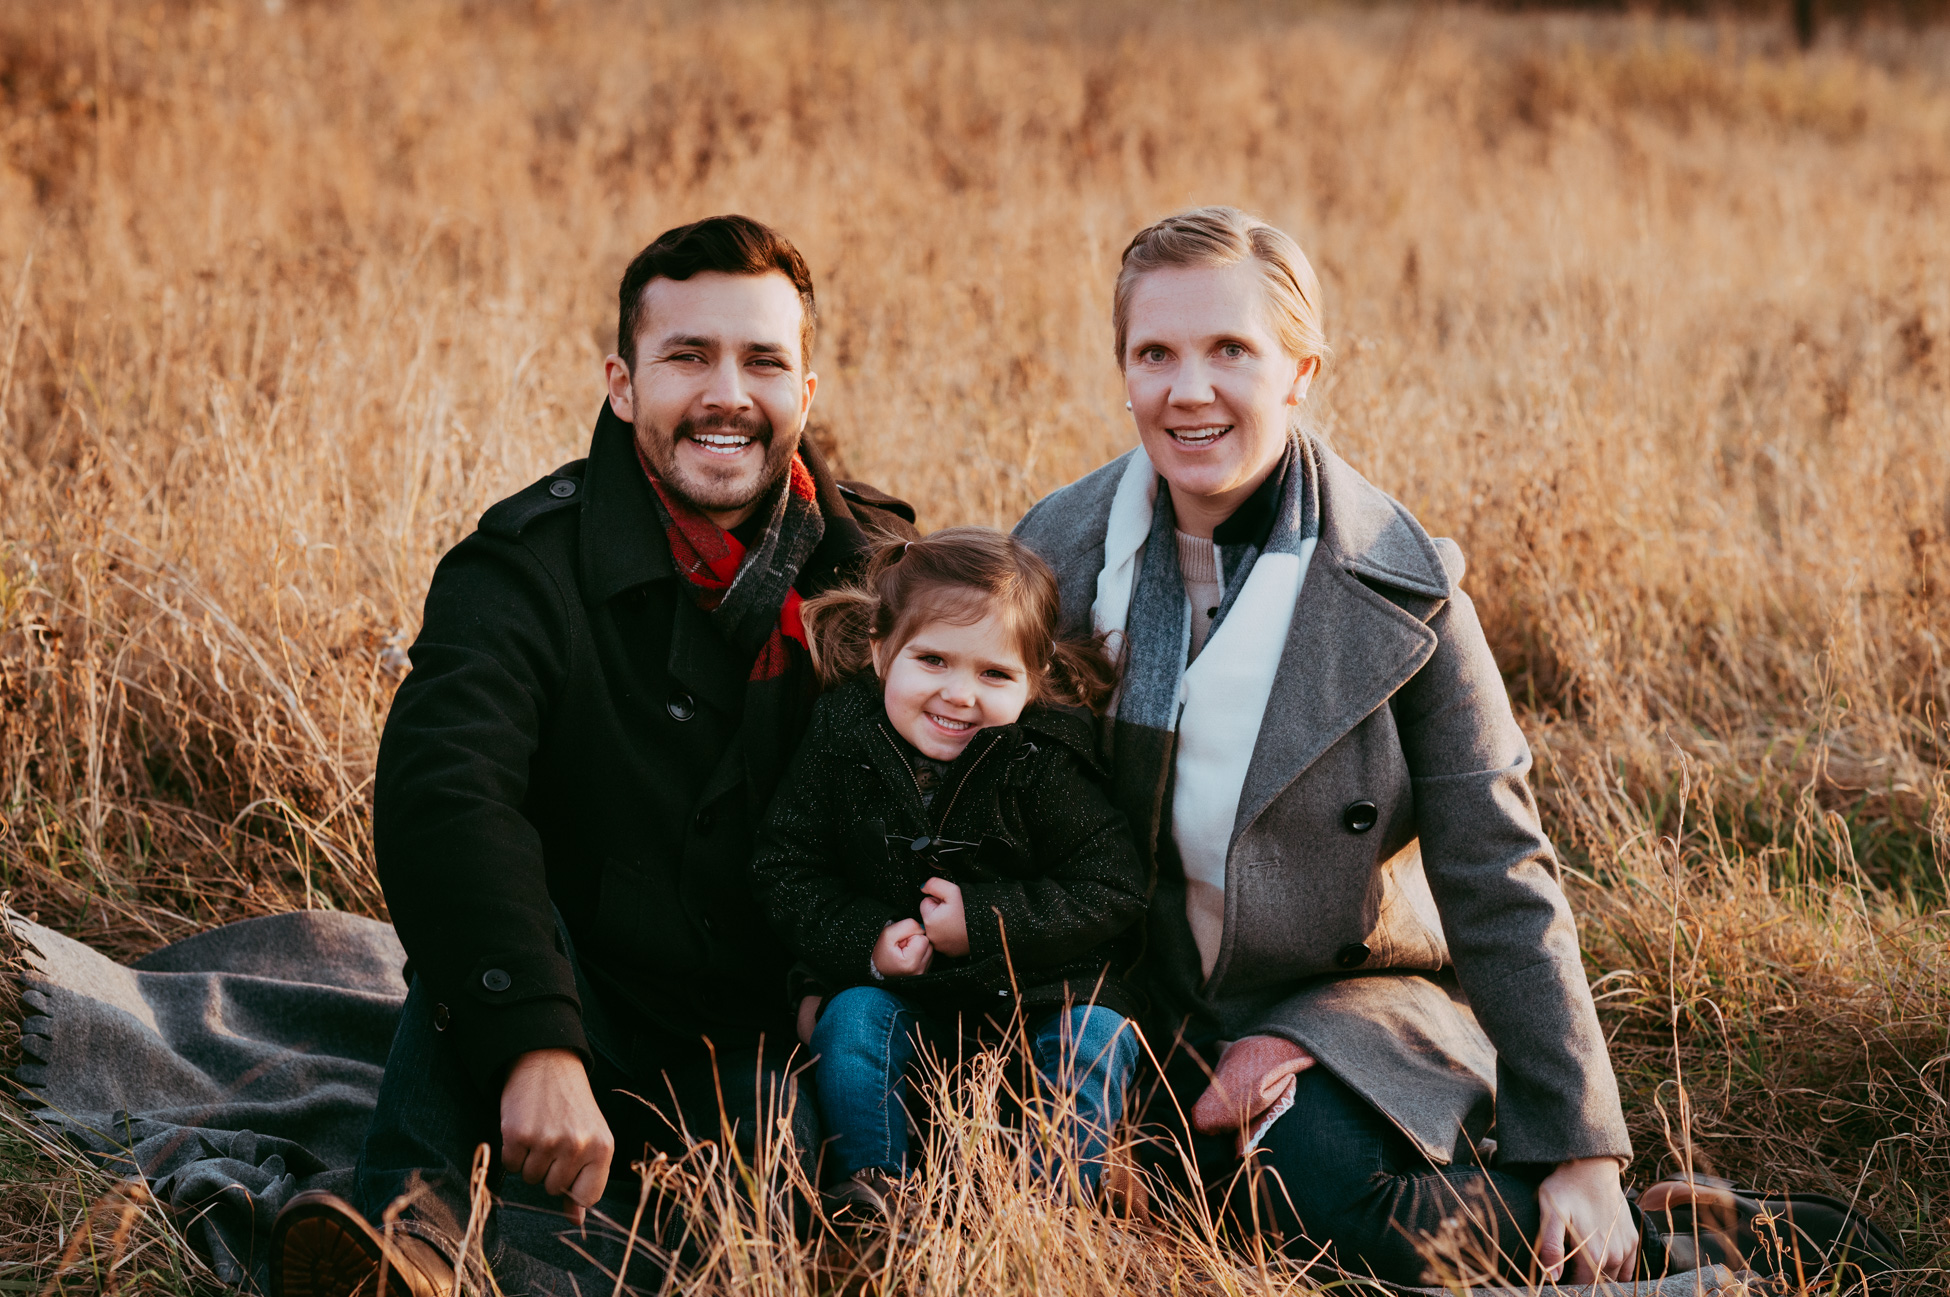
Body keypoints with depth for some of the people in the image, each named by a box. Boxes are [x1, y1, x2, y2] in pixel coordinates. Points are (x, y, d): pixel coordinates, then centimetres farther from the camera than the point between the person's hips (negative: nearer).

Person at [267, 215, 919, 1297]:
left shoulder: (877, 566, 2)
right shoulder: (526, 567, -10)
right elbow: (441, 792, -28)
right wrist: (536, 1046, -42)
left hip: (768, 1038, 2)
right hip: (592, 1032, -1)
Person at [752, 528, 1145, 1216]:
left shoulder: (1045, 764, -18)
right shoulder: (841, 741, -12)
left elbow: (1112, 892, -18)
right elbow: (786, 871, -5)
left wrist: (985, 921, -26)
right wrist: (865, 942, -22)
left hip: (1043, 982, -1)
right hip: (898, 979, 1)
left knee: (1096, 1038, -24)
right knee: (851, 1022, -25)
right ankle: (874, 1192, -10)